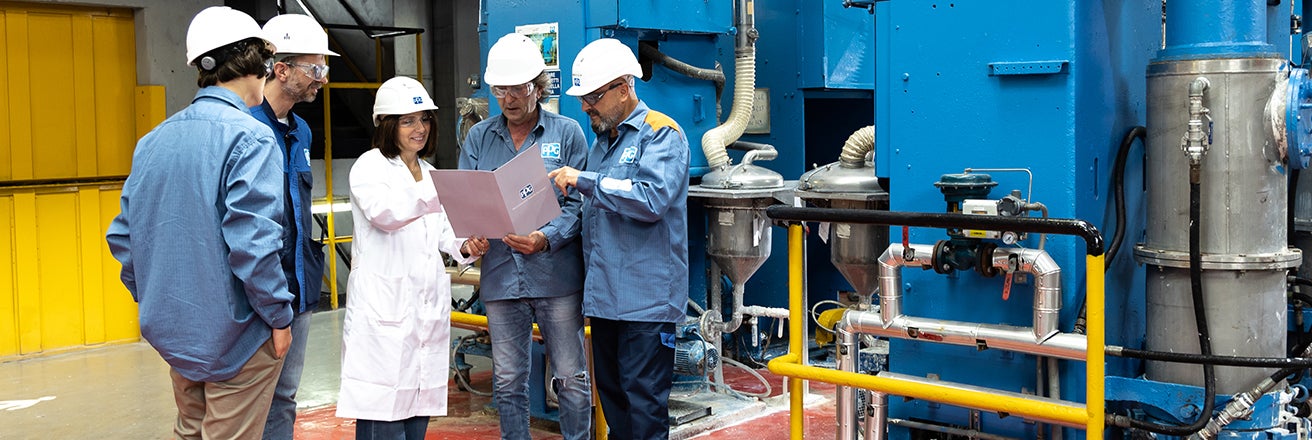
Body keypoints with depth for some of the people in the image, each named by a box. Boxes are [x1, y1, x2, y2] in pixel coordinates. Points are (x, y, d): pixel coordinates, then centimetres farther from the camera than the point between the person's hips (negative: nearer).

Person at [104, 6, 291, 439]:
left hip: (173, 328, 7)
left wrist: (152, 298, 19)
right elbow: (251, 243, -24)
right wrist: (279, 315, -13)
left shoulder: (154, 139, 7)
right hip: (233, 335, -7)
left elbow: (122, 234, 9)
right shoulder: (251, 137, -16)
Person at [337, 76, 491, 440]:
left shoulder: (429, 173, 20)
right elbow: (383, 212, -22)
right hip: (384, 309, -7)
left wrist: (466, 247, -1)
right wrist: (437, 192, -35)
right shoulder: (370, 166, -2)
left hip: (428, 307, 7)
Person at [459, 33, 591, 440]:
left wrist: (546, 238, -22)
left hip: (557, 275, -2)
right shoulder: (478, 138, 9)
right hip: (500, 278, 3)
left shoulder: (567, 133, 0)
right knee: (508, 382, 11)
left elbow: (577, 204, -5)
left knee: (571, 378, 5)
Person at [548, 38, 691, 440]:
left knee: (643, 401, -3)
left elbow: (652, 199, -23)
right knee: (611, 394, 15)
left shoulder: (661, 134, -7)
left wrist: (585, 180, -18)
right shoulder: (602, 139, 18)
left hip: (646, 297, -8)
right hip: (605, 296, 8)